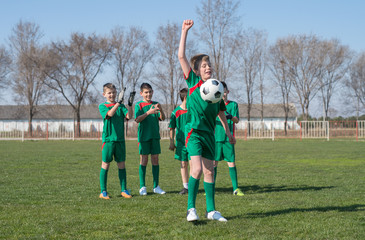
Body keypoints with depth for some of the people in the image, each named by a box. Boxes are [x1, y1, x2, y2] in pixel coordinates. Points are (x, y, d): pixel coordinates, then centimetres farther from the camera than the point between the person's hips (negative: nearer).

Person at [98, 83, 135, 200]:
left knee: (121, 164, 6)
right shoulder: (102, 106, 2)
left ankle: (124, 190, 12)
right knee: (105, 165, 0)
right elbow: (110, 114, -19)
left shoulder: (121, 106, 11)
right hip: (108, 139, -3)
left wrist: (130, 104, -18)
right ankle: (103, 191, 6)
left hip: (120, 139, 3)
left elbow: (128, 116, -5)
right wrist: (118, 102, -25)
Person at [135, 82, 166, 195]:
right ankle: (142, 187, 3)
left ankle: (156, 186, 9)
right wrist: (148, 112, -27)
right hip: (144, 136, -3)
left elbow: (162, 118, 0)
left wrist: (161, 110, -21)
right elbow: (137, 119, -14)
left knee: (155, 160, 4)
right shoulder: (139, 105, 1)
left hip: (155, 136, 3)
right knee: (144, 160, -2)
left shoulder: (155, 104, 10)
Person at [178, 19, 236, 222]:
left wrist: (228, 132, 29)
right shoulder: (193, 82, 0)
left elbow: (221, 112, 24)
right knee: (197, 169, -19)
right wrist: (185, 31, -9)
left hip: (209, 133, 5)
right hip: (194, 131, -5)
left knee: (209, 171, 8)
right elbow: (181, 56, -7)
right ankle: (191, 208, -11)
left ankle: (211, 210, 15)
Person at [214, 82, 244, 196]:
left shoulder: (233, 104, 6)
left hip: (228, 138, -1)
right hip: (216, 138, 1)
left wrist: (231, 117, -24)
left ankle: (235, 188, 3)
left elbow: (237, 120, -2)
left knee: (231, 162, -2)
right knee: (214, 162, 1)